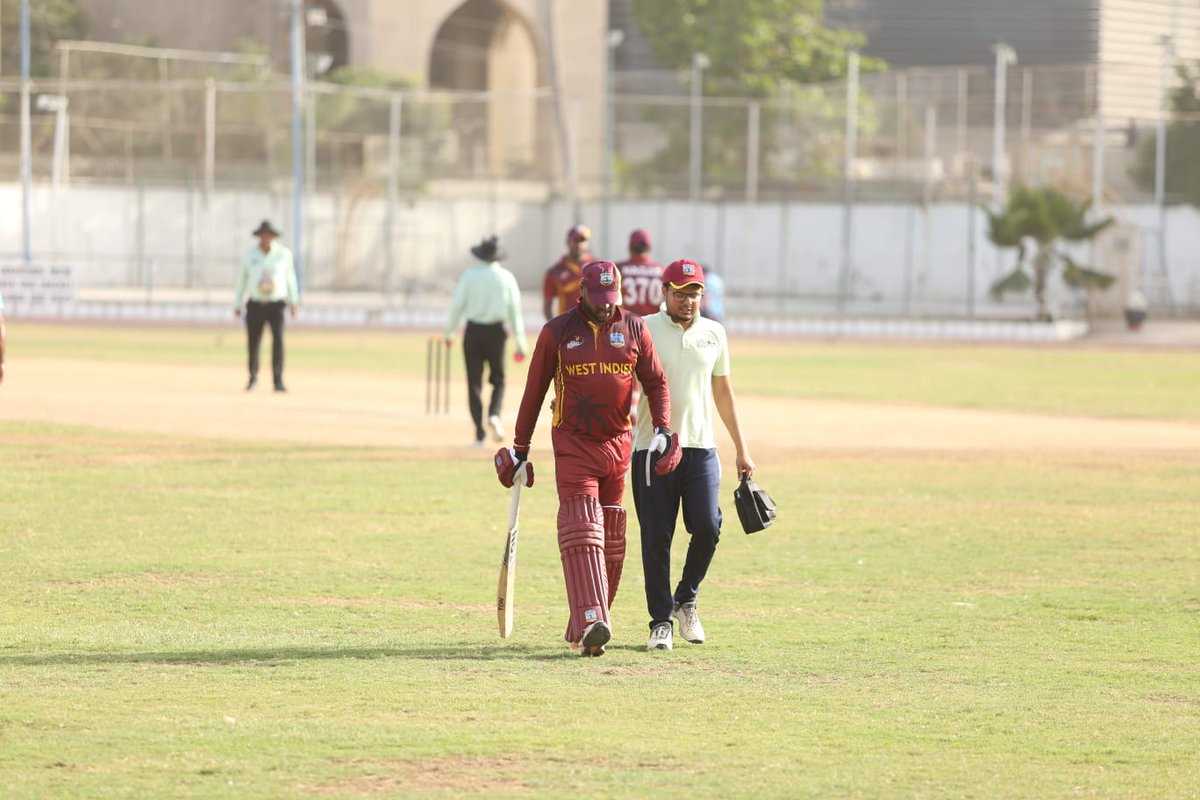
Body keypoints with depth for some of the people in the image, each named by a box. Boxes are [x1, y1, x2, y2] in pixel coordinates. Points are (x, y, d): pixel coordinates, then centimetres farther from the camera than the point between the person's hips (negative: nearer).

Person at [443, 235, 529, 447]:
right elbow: (515, 310, -1)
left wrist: (448, 333, 7)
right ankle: (494, 415, -15)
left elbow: (457, 306, -4)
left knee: (474, 383, 4)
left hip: (473, 332, 0)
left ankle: (479, 434, -1)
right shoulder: (506, 277, -1)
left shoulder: (470, 275, -3)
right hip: (496, 332, 0)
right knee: (498, 380, 14)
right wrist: (521, 342, 3)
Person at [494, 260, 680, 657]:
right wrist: (520, 448, 5)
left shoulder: (634, 329, 6)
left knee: (611, 541, 5)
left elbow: (656, 382, 9)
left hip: (619, 445, 3)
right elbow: (534, 391, 5)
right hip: (573, 445, -3)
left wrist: (662, 430, -7)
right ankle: (591, 623, -27)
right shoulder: (557, 332, 0)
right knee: (581, 533, -16)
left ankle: (582, 630, 14)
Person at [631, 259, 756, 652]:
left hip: (701, 446, 3)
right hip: (652, 447, -3)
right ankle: (661, 621, 7)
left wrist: (741, 449, 18)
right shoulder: (643, 331, 0)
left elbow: (722, 391, 19)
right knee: (656, 538, -1)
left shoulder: (713, 333, 11)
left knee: (707, 527, -10)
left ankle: (685, 600, 13)